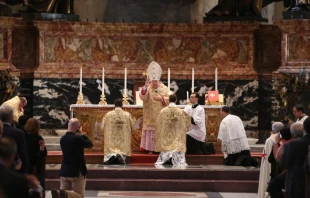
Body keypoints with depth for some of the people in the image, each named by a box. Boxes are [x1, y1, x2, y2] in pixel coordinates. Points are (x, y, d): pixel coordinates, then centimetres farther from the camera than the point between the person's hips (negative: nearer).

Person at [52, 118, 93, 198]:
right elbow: (90, 145, -5)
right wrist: (81, 134, 2)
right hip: (77, 172, -6)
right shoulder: (77, 138, -17)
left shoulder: (63, 139, 5)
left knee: (64, 191, 11)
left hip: (64, 171, 6)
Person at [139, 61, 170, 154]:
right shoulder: (147, 89, 2)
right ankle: (150, 149, 1)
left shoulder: (165, 89, 5)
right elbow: (142, 97, -19)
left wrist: (161, 98, -17)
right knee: (150, 132, -3)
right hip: (150, 118, 0)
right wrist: (145, 87, -35)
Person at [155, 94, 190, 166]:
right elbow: (183, 127, 4)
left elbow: (159, 126, 4)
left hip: (165, 138, 0)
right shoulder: (181, 112, -2)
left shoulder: (163, 111, -2)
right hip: (177, 137, 0)